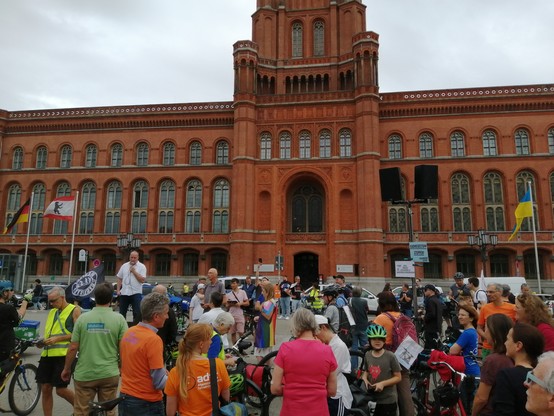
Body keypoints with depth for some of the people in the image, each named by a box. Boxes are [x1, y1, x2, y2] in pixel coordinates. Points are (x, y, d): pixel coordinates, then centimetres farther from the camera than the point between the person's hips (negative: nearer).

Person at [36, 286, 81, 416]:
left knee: (61, 390, -3)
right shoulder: (52, 312, 18)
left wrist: (58, 338, -16)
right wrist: (42, 341, 3)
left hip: (63, 355, -7)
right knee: (46, 389, 8)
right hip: (47, 354, 7)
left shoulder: (74, 310, -4)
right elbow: (47, 332, 23)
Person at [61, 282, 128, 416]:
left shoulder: (83, 318, -5)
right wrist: (120, 366, 12)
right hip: (109, 374, 0)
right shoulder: (119, 319, -8)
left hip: (84, 374, 1)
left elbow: (73, 348, -3)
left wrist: (66, 369, 12)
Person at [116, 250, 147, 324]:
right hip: (124, 293, 4)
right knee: (122, 312, 14)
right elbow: (119, 278, 12)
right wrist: (118, 290, 5)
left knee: (137, 313, -4)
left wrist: (134, 271, -15)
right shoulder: (124, 266, 8)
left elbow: (143, 280, -12)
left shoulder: (142, 267, -4)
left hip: (136, 293, -4)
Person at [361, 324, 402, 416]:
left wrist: (383, 383, -20)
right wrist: (364, 378, -7)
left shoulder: (390, 356, -14)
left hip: (388, 400, -4)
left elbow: (398, 377, -9)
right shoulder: (367, 355, -1)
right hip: (372, 399, 4)